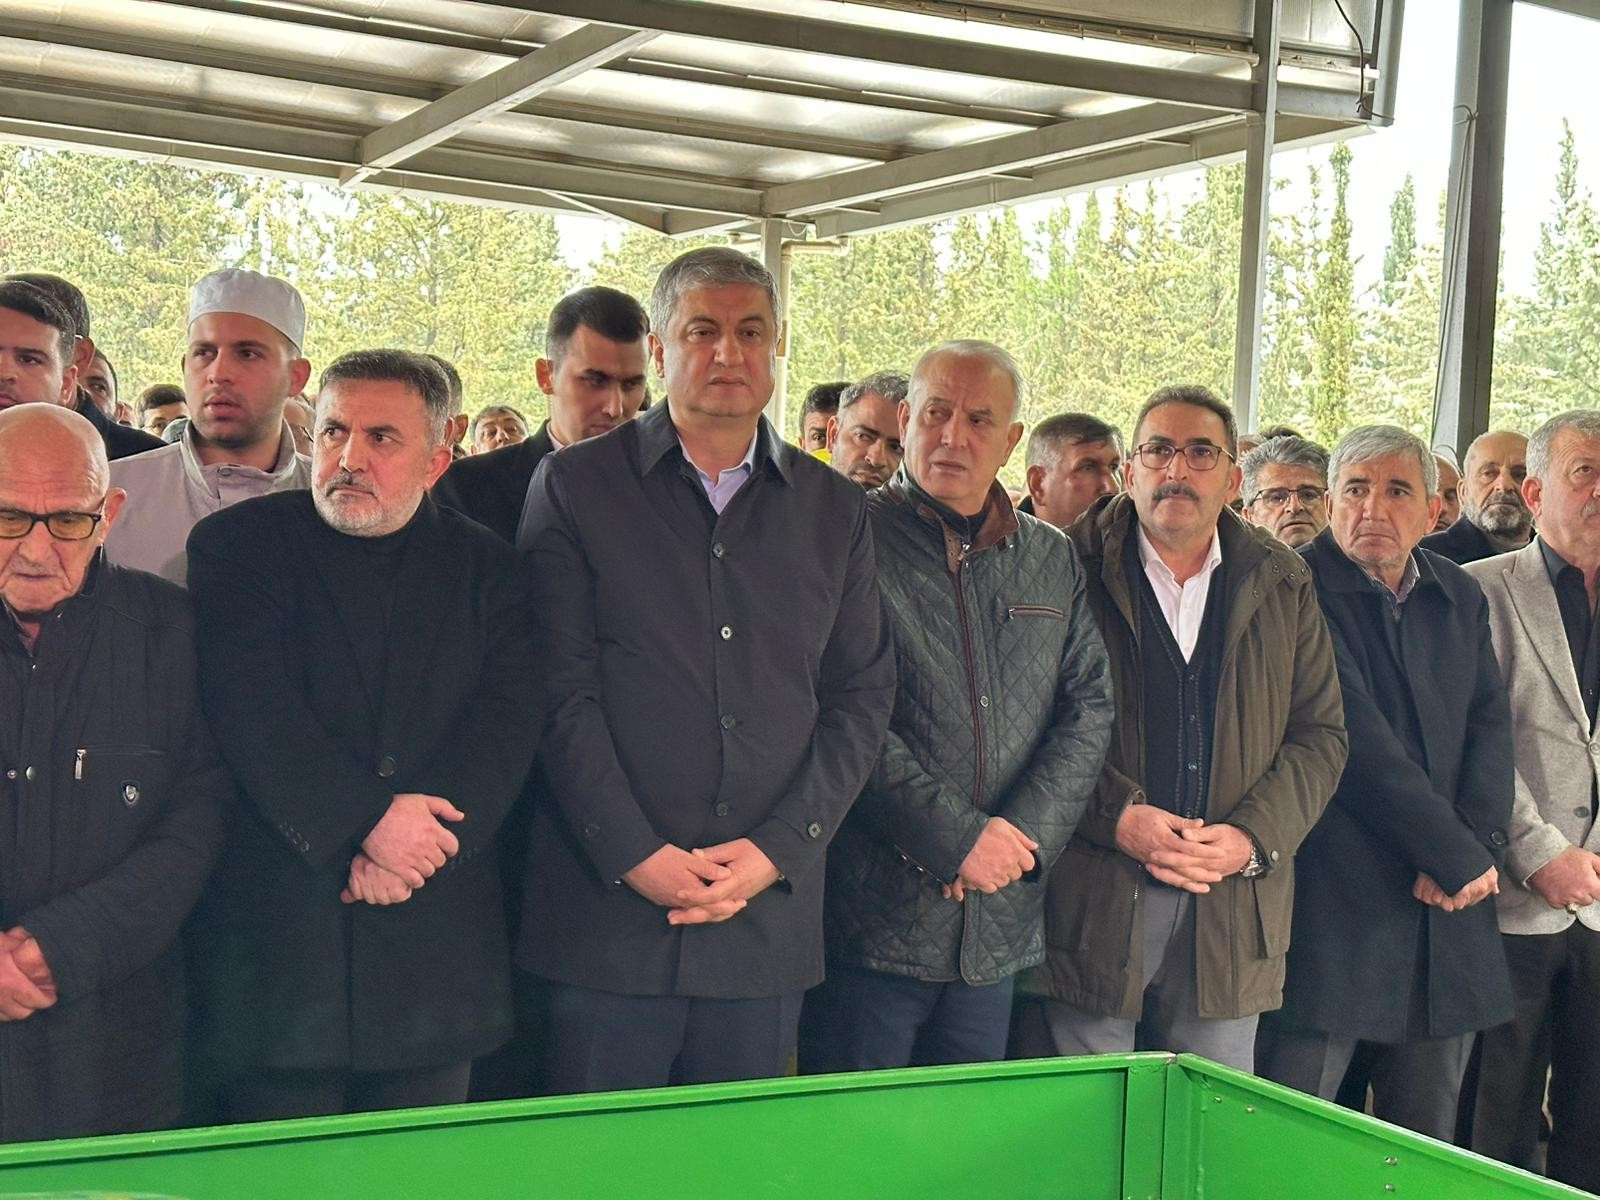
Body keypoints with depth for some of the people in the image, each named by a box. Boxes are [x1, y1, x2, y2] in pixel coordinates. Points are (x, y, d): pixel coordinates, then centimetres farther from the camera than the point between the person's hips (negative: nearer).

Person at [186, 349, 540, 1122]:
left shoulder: (485, 566, 9)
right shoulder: (236, 546, 3)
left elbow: (507, 719, -2)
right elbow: (252, 709, -11)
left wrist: (420, 840, -16)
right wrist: (368, 819, -19)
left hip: (437, 936, 2)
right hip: (276, 934, -2)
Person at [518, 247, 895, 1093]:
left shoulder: (834, 512, 11)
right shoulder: (575, 486, 2)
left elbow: (862, 698, 8)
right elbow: (561, 691, -5)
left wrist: (776, 849, -5)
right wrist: (637, 855, -13)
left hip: (770, 918, 3)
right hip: (607, 910, -2)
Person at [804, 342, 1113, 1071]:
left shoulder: (1054, 561, 13)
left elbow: (1088, 709, 8)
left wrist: (1023, 835, -7)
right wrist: (957, 838, -15)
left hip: (1001, 928, 5)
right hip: (872, 920, -5)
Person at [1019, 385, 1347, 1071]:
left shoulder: (1282, 585, 11)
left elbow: (1320, 736, 9)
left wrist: (1253, 837, -6)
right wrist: (1116, 817, -16)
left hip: (1233, 907, 3)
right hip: (1090, 905, -3)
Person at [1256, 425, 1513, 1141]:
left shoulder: (1460, 597, 15)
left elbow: (1490, 725, 8)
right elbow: (1358, 740, -13)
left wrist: (1477, 843, -10)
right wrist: (1460, 855, -12)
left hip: (1449, 906, 6)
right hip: (1332, 903, -6)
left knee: (1427, 1142, 11)